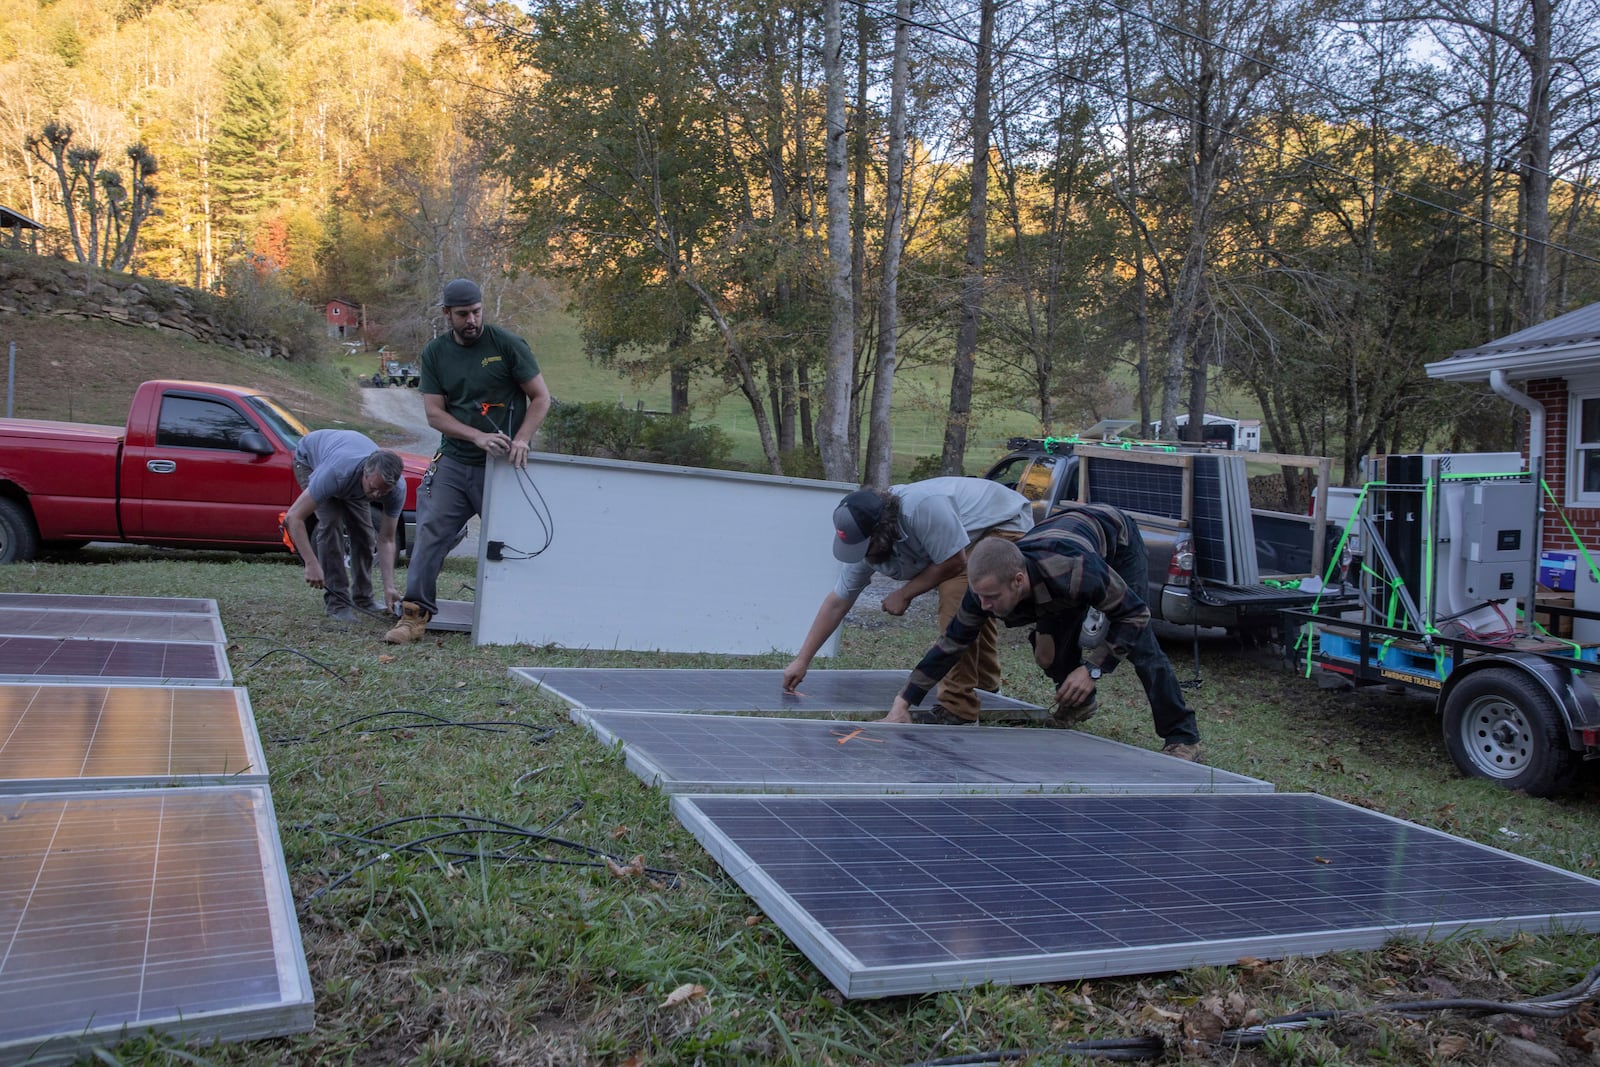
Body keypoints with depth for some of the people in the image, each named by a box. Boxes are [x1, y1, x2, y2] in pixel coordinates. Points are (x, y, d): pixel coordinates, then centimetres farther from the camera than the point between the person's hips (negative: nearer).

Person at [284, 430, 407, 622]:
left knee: (363, 530, -5)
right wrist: (311, 564, -45)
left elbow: (386, 540, -21)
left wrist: (389, 587, -29)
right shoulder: (337, 473, -46)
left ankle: (362, 595, 15)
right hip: (310, 458, -4)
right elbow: (293, 516, -41)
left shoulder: (397, 488, -32)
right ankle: (336, 600, -13)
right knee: (332, 522, -22)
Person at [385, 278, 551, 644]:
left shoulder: (507, 344, -3)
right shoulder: (435, 353, 7)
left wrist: (521, 440, -16)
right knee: (431, 533, -8)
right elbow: (434, 412, 1)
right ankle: (415, 614, -5)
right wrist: (477, 436, -15)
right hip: (454, 463, 3)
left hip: (502, 465, -2)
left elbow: (541, 397, -1)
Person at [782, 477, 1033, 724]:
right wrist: (802, 661, -6)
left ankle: (957, 707, -18)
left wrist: (905, 594, -16)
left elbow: (953, 563, -28)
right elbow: (837, 602, -6)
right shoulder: (865, 540, -12)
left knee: (957, 595, -24)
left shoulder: (923, 508, -39)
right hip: (977, 536, 9)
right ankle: (984, 681, 48)